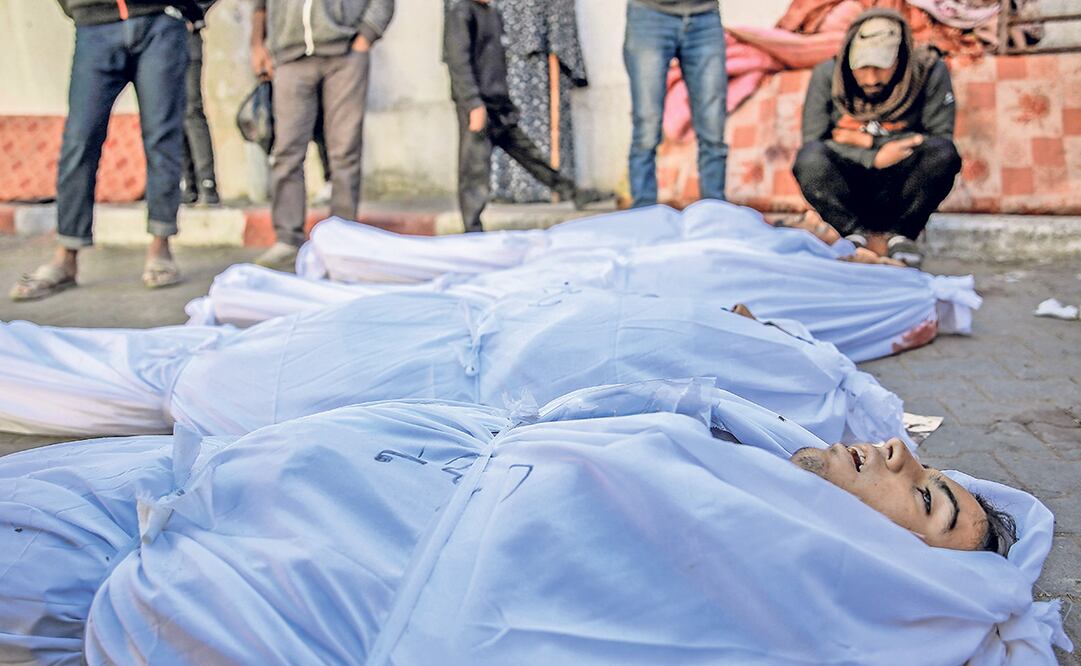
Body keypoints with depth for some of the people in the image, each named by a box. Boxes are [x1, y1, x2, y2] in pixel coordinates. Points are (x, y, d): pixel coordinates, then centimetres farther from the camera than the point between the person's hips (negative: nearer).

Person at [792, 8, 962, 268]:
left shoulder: (931, 73, -10)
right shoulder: (827, 75, -9)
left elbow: (942, 139, -9)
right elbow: (813, 141, -11)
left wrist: (871, 141, -15)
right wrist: (873, 158, -24)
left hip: (897, 188, 0)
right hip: (845, 190, 0)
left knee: (942, 154, -29)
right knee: (809, 159, -31)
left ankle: (899, 233, -7)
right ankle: (861, 235, -13)